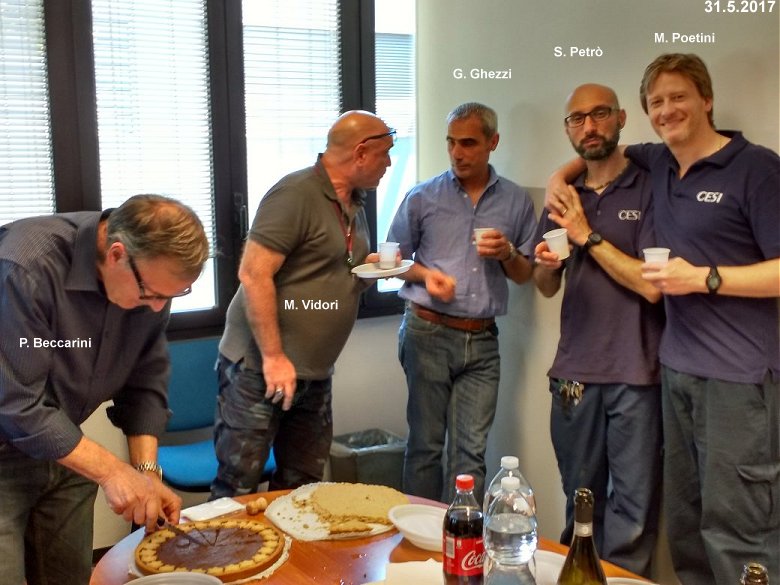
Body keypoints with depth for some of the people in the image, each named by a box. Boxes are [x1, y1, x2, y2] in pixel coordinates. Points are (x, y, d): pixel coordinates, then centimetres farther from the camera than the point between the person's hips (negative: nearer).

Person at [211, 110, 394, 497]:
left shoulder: (354, 206, 13)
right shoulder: (296, 194, -15)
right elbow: (253, 274, -20)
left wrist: (373, 264, 6)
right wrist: (274, 357, -21)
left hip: (315, 374, 8)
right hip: (261, 367, -8)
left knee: (301, 487, 12)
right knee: (237, 487, 0)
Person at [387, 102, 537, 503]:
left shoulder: (517, 202, 8)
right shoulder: (423, 197, 3)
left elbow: (524, 275, 14)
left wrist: (507, 254, -8)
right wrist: (425, 274, -10)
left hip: (482, 340, 1)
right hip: (428, 333, -1)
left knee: (471, 451, 1)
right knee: (426, 444, 5)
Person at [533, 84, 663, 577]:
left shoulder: (650, 190, -4)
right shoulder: (566, 199, 12)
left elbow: (652, 284, -14)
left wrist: (587, 235, -11)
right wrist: (546, 264, -5)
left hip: (636, 374, -4)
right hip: (575, 371, 5)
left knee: (633, 511, 0)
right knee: (581, 501, 15)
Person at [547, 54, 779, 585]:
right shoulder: (659, 163, 12)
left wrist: (702, 278, -16)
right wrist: (561, 177, 15)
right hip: (678, 367, 7)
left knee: (736, 523, -5)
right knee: (684, 520, 14)